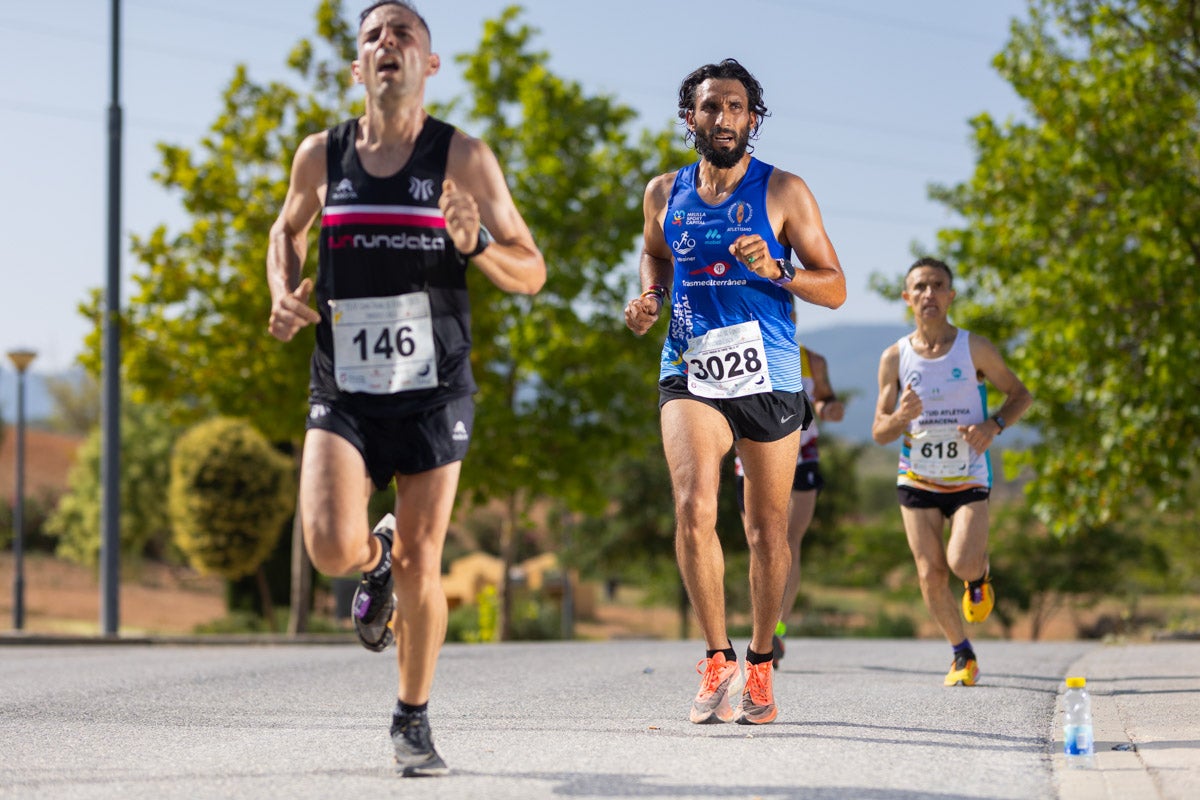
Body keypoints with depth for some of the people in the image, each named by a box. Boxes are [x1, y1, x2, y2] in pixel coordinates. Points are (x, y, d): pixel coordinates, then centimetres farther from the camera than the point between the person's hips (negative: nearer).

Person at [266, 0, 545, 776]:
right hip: (343, 391, 1)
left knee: (420, 565, 1)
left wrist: (475, 245, -20)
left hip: (433, 394, -1)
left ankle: (414, 721, 22)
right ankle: (377, 559, 22)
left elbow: (532, 273, 0)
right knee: (333, 548, -17)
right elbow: (287, 230, 23)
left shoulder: (465, 157, -3)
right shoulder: (322, 155, 3)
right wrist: (283, 293, 3)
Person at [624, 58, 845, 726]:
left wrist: (775, 270, -18)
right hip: (691, 375, 1)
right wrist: (650, 296, 8)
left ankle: (759, 666, 23)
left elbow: (835, 288, 0)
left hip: (769, 378, -1)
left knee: (768, 531, 7)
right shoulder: (664, 193, 8)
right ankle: (717, 659, -11)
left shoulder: (783, 192, -1)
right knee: (694, 508, -21)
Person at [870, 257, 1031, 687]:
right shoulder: (895, 357, -3)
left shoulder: (974, 349, -6)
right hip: (917, 479, 2)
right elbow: (879, 432, 0)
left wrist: (993, 425, -14)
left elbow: (1021, 394, 6)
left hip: (969, 477, -2)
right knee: (932, 576, -3)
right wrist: (901, 417, -24)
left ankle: (980, 573, 17)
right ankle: (963, 654, 19)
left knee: (963, 565, -22)